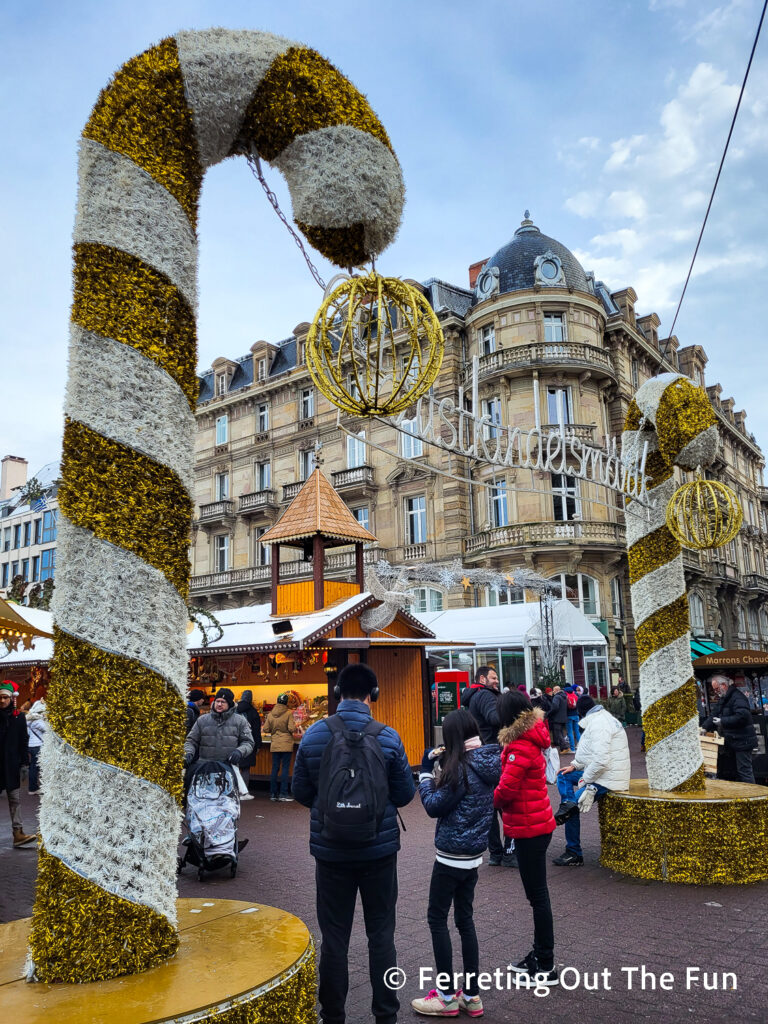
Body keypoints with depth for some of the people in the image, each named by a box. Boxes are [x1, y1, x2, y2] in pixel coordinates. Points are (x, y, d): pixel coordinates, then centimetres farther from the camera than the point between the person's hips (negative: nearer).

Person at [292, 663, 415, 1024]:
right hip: (379, 849, 0)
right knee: (381, 934, 15)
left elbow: (300, 791, -1)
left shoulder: (314, 734, -10)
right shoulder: (387, 737, -13)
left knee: (334, 936, 14)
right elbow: (405, 794, -5)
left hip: (331, 851, 1)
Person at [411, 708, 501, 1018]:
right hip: (473, 853, 8)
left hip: (451, 855, -8)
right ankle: (471, 995, 22)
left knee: (437, 918, 6)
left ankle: (447, 996, 14)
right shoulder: (488, 762, 2)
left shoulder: (461, 768, -22)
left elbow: (434, 806, -15)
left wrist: (426, 771, -6)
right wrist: (441, 768, 1)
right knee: (465, 919, 16)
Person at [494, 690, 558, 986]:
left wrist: (493, 802, -6)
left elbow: (505, 789, -24)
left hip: (528, 828, -10)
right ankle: (539, 955, 31)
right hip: (535, 825, 10)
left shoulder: (521, 747, -21)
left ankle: (546, 968, 12)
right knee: (536, 893, 18)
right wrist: (502, 801, -3)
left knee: (537, 895, 1)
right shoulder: (530, 740, 9)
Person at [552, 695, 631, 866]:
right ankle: (569, 803, -9)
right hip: (601, 773, 11)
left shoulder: (598, 724, -20)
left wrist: (585, 780, -17)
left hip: (607, 779, -11)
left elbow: (601, 760, -29)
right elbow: (591, 752, 23)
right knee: (563, 776, 14)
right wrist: (574, 765, 13)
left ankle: (574, 855, 2)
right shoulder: (601, 719, 14)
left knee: (572, 808, -7)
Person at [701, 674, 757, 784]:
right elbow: (713, 714, 15)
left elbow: (742, 716, -29)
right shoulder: (723, 699, 16)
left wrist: (722, 721, -23)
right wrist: (705, 727, 2)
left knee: (744, 770, -7)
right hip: (733, 742, 10)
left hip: (742, 741, -10)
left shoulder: (738, 697, -17)